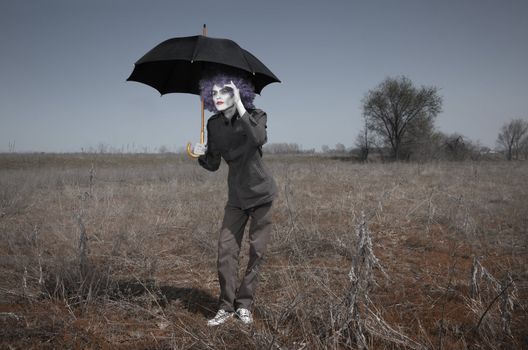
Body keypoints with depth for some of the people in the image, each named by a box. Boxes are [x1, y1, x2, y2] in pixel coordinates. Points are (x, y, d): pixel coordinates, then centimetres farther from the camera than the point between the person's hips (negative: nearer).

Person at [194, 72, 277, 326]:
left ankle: (244, 305, 15)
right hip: (236, 196, 3)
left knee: (257, 252, 1)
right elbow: (213, 164, 7)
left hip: (261, 193, -3)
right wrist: (201, 155, -14)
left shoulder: (255, 116, -10)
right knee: (226, 250, -3)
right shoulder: (214, 125, 2)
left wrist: (239, 106, -32)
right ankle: (226, 306, 8)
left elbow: (258, 139, -35)